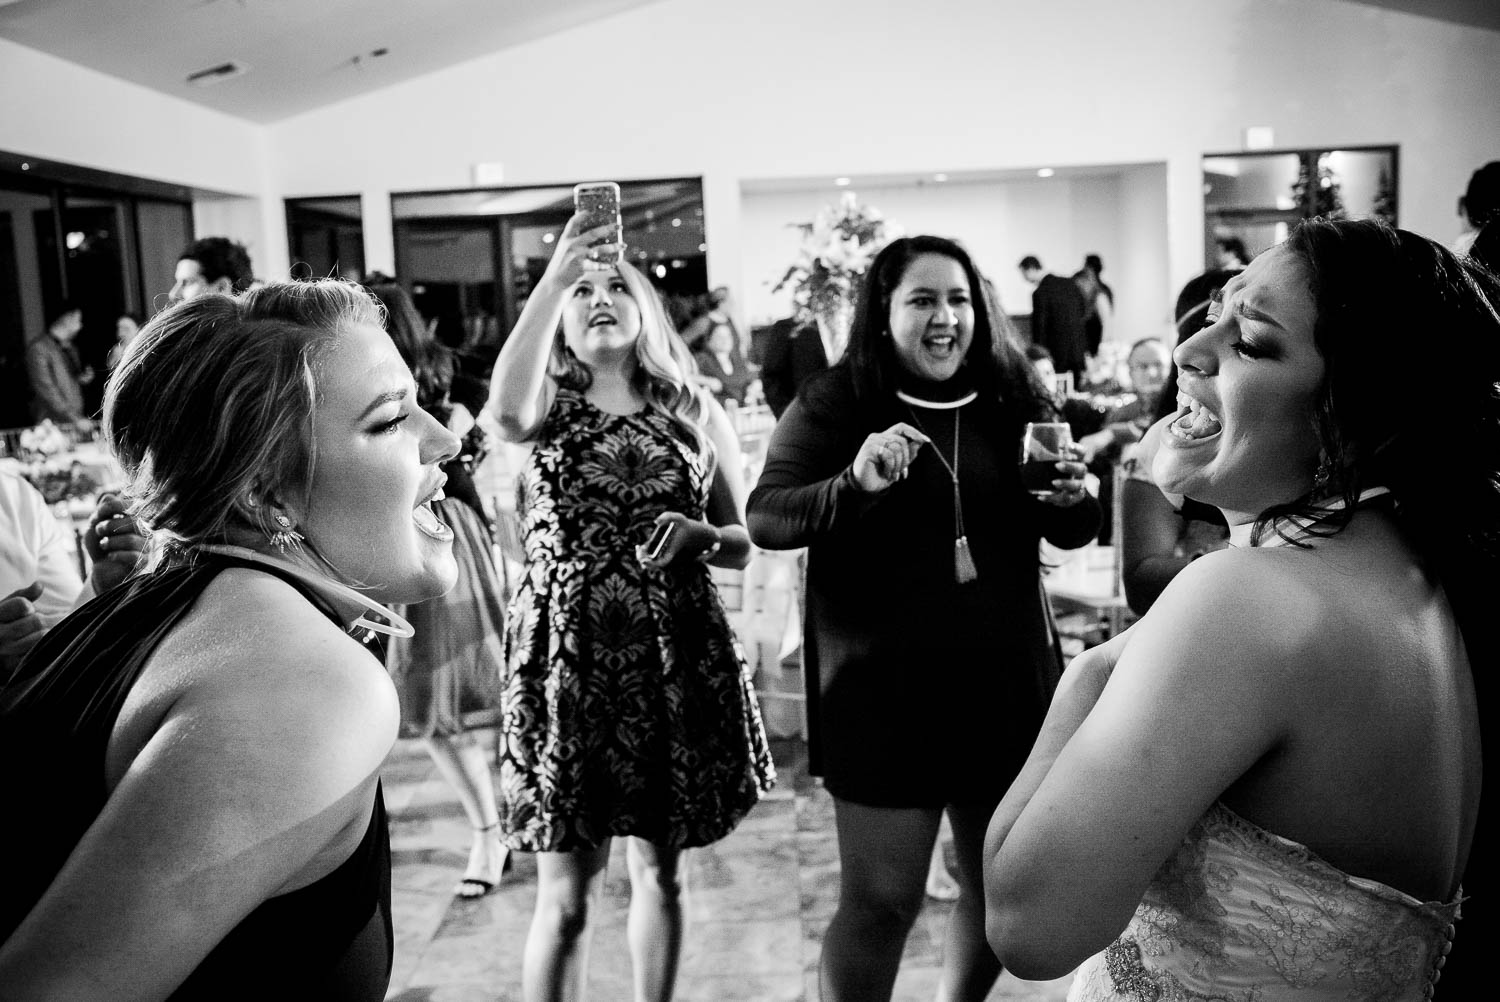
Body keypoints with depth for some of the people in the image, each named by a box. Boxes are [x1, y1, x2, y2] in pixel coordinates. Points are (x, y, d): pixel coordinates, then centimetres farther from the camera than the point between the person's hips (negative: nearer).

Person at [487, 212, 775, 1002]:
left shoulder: (695, 413, 7)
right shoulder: (547, 405, 2)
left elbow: (745, 544, 10)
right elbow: (506, 412, -24)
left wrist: (693, 533, -12)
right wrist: (553, 276, -26)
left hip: (674, 660, 2)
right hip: (565, 655, -2)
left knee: (658, 870, 15)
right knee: (566, 895, 4)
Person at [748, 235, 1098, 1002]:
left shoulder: (1015, 397, 3)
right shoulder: (835, 404, -6)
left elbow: (1069, 534, 10)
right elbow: (765, 518, -13)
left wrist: (1075, 500, -14)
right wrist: (853, 484, -31)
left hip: (1006, 680, 4)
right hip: (883, 687, -4)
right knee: (880, 899, 2)